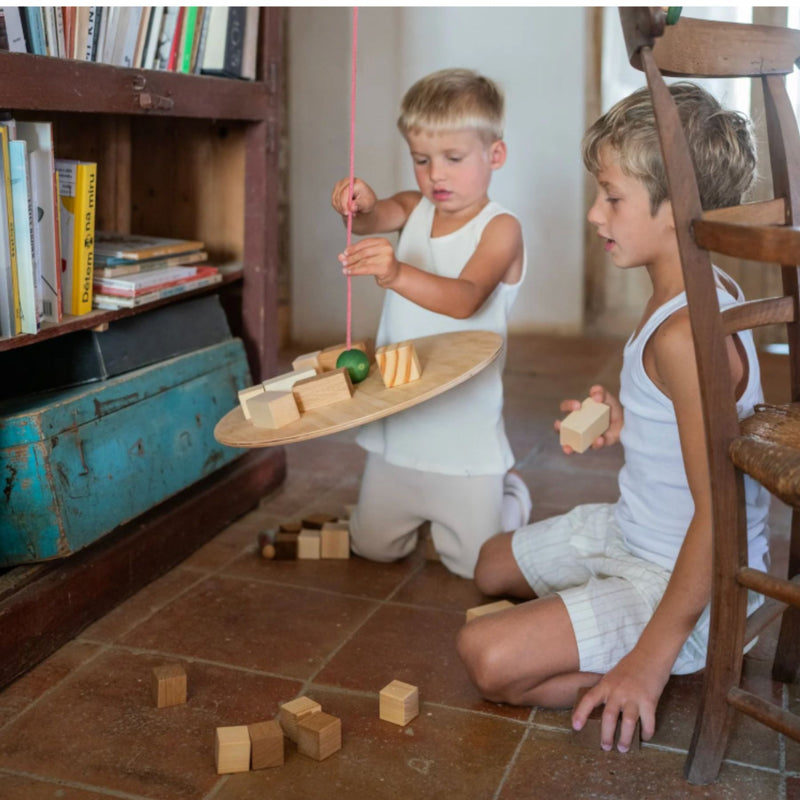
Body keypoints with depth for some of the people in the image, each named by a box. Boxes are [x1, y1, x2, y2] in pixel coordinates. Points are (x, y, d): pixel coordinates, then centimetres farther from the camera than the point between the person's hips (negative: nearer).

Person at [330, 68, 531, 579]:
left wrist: (398, 274, -47)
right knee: (373, 548, 15)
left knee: (476, 565, 4)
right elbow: (375, 216, -14)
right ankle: (423, 508, 44)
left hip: (464, 428, -5)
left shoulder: (500, 229, -13)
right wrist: (358, 204, -38)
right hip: (396, 423, 5)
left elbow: (465, 298, -29)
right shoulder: (415, 209, 6)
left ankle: (510, 496, 33)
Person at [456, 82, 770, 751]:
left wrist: (652, 657, -28)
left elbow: (719, 509, -31)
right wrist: (628, 428, 0)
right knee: (491, 568, 22)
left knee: (489, 656, -20)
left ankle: (668, 669, -4)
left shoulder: (685, 334, -31)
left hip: (680, 576, -10)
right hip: (632, 533, 10)